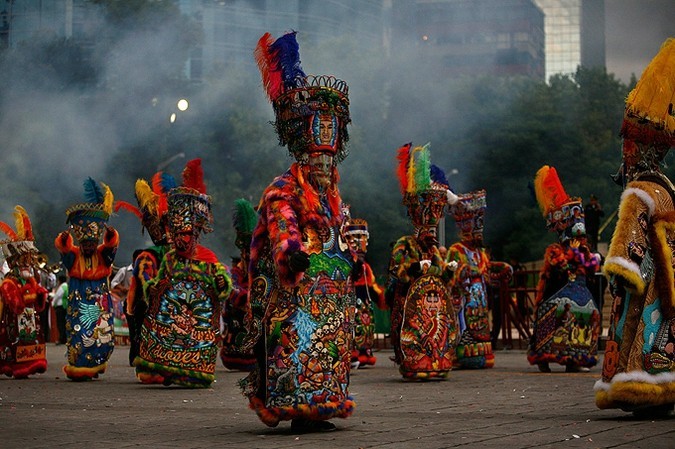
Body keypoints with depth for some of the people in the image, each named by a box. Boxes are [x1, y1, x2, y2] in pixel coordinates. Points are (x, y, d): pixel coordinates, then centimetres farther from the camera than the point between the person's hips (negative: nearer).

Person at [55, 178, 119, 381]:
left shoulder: (103, 255, 4)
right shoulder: (73, 255, 1)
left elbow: (112, 242, -15)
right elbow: (62, 245, -19)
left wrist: (109, 232, -38)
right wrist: (65, 236, -42)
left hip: (101, 306, 2)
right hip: (79, 305, -1)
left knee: (103, 336, -3)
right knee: (79, 335, -11)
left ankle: (94, 367, 11)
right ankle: (78, 369, -7)